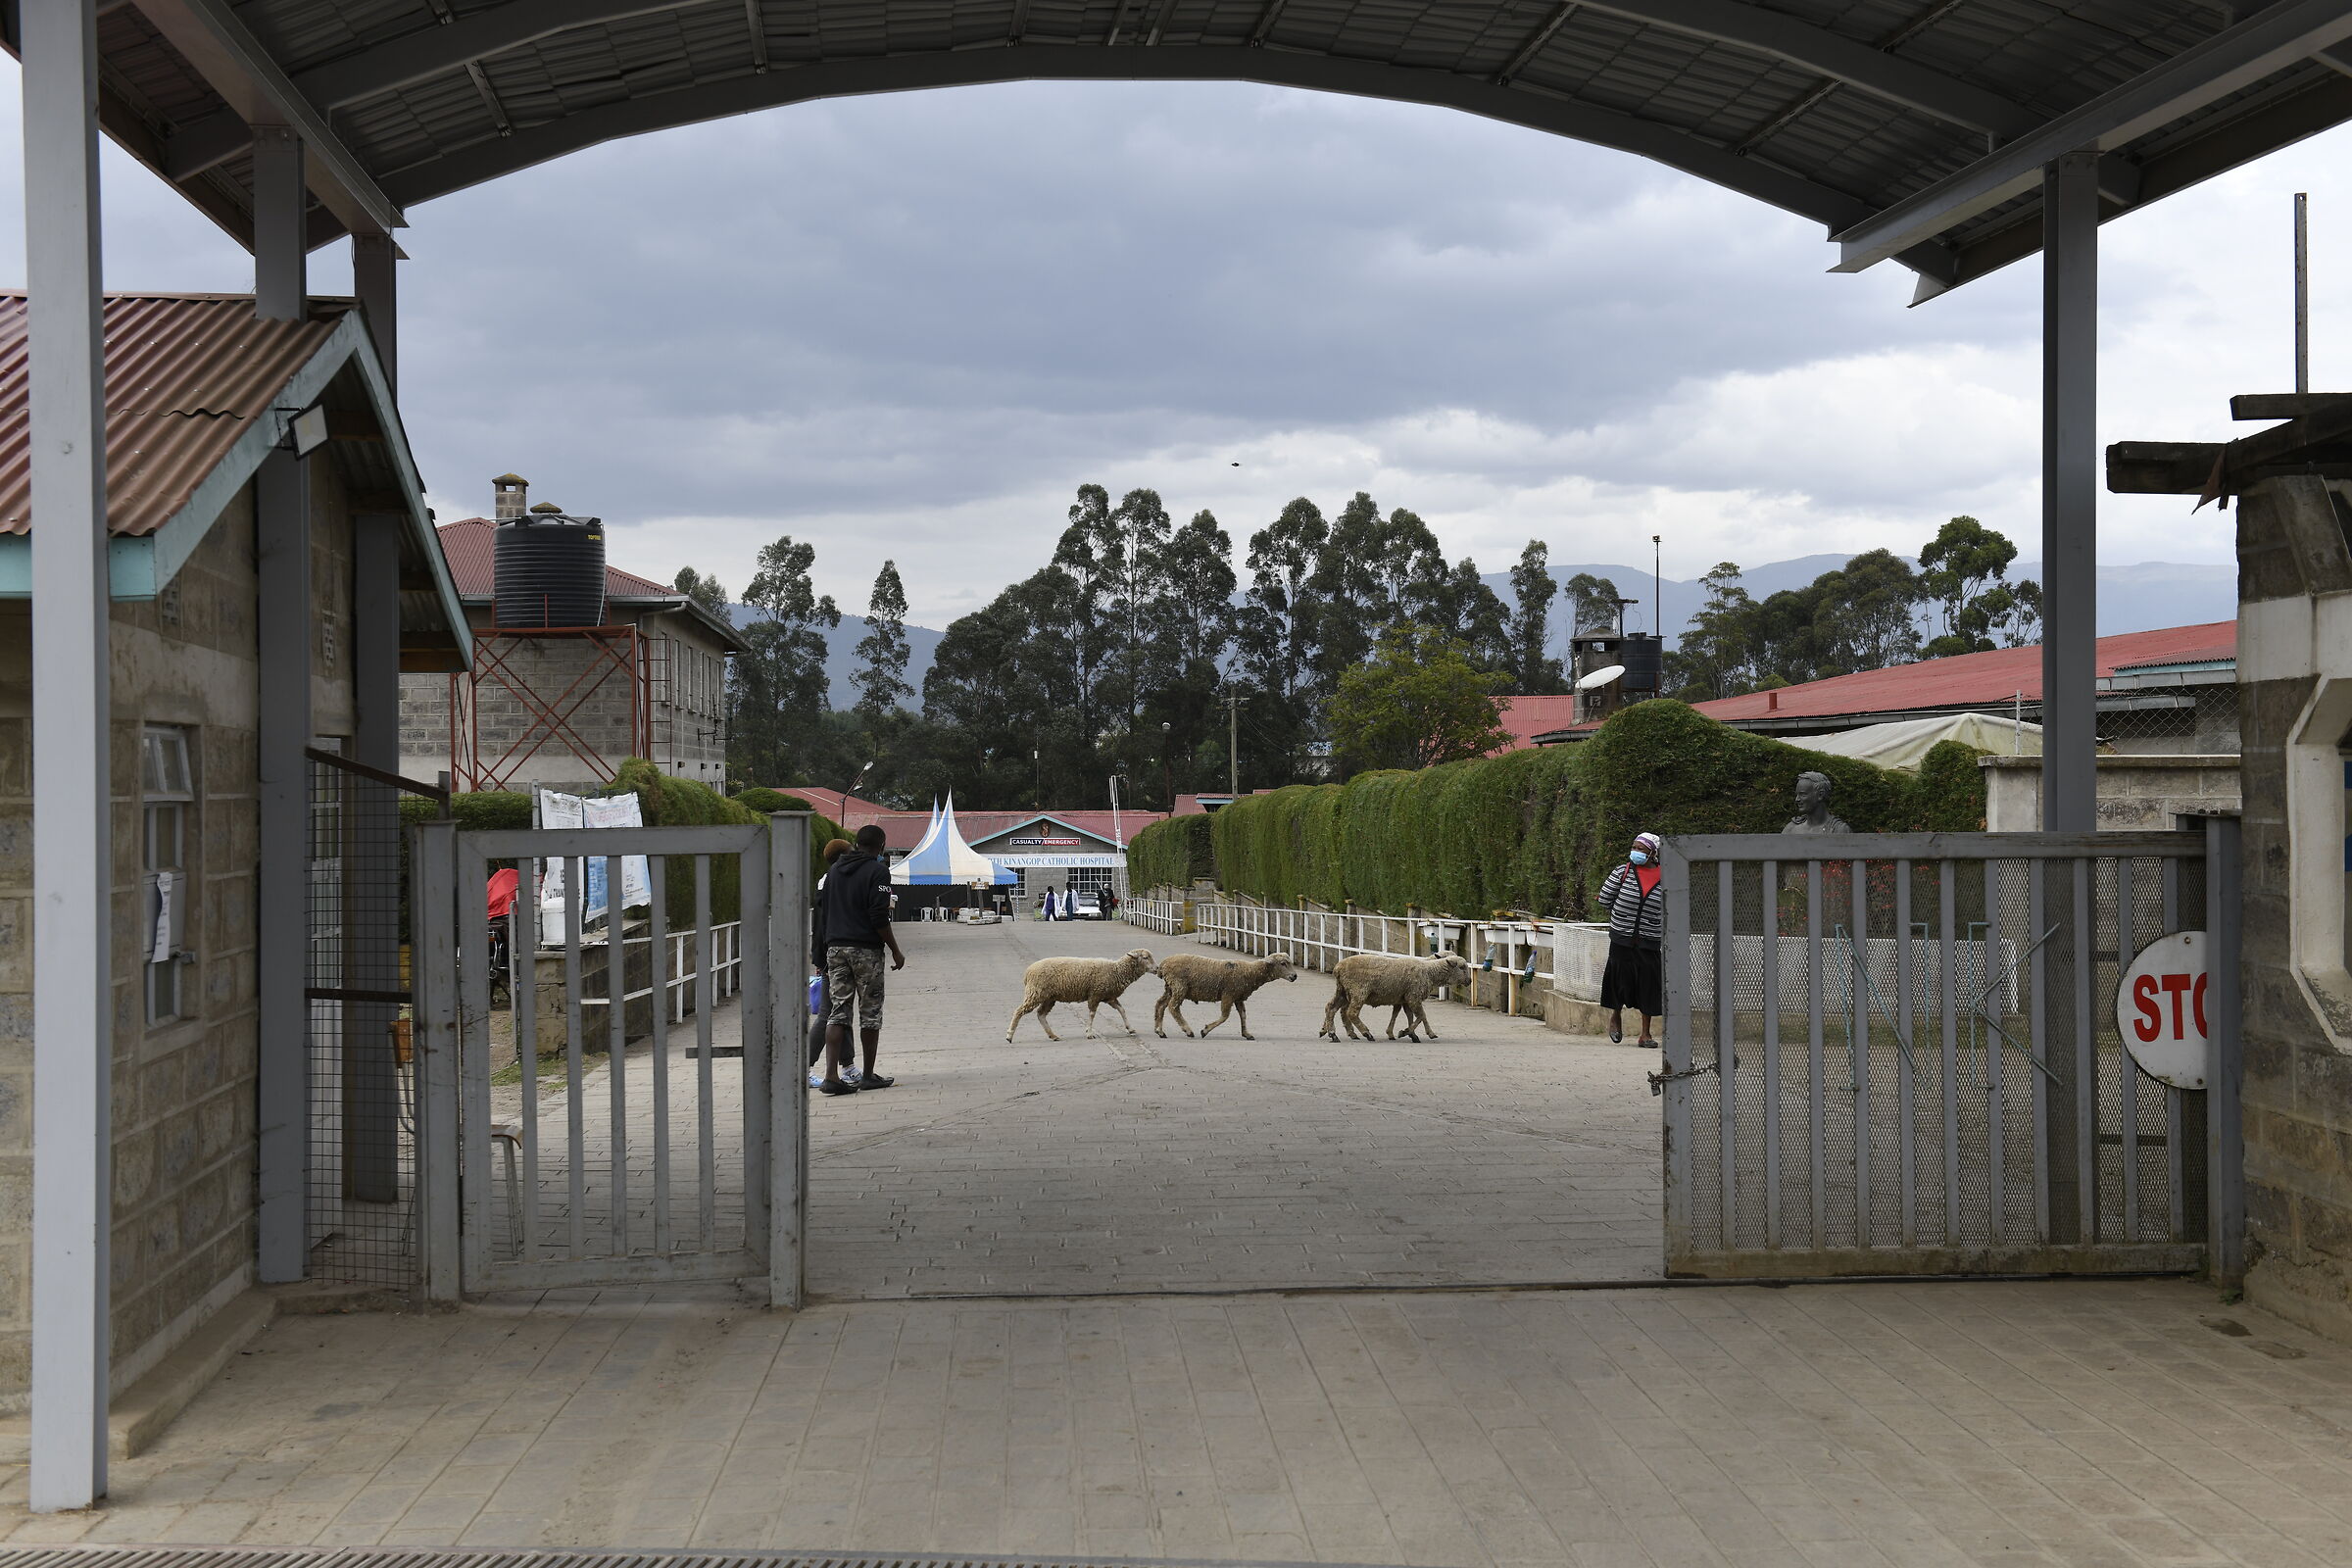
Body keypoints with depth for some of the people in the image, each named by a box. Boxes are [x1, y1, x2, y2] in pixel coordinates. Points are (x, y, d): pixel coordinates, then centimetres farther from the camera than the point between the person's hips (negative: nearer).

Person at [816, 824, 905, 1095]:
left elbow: (822, 912, 15)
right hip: (866, 950, -5)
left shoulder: (835, 870, 12)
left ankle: (831, 1075, -9)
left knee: (837, 1010, 3)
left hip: (835, 948, 6)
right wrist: (895, 951, -6)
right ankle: (869, 1075, 12)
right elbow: (879, 918, -14)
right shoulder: (877, 871, -9)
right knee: (870, 1012, 6)